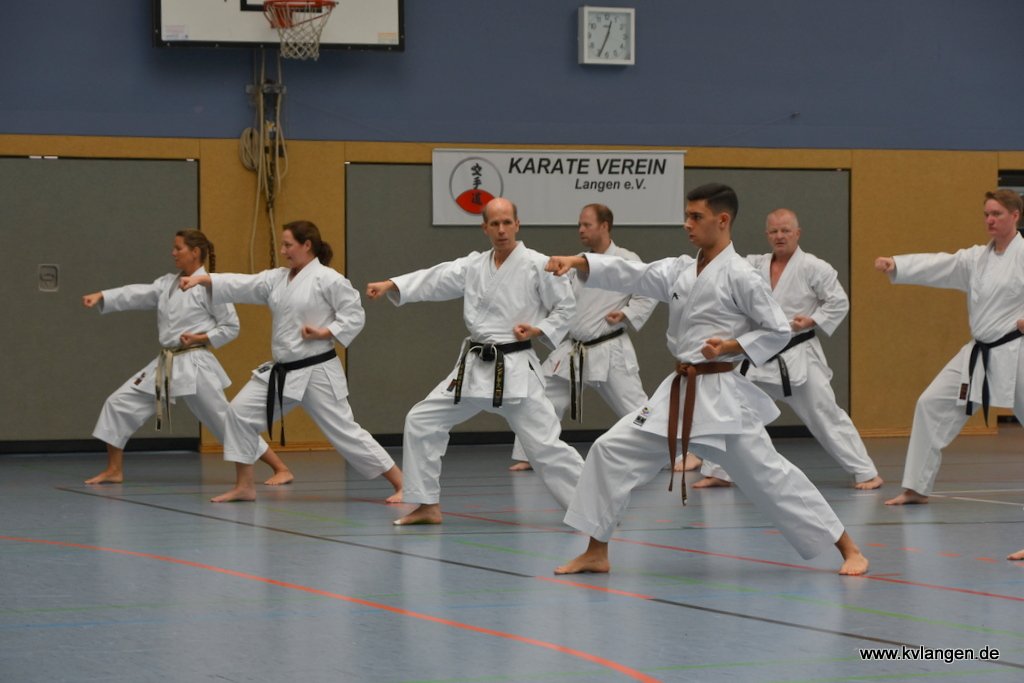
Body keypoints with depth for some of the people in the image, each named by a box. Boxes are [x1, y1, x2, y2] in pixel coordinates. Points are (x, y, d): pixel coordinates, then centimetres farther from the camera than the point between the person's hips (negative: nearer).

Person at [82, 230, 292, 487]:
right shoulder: (168, 283, 11)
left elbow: (231, 327, -7)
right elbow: (136, 295, 1)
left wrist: (200, 338, -17)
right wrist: (101, 297, -11)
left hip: (195, 365, -7)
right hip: (166, 364, 7)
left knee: (225, 420, -6)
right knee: (119, 403, 1)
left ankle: (281, 469, 2)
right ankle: (114, 470, 12)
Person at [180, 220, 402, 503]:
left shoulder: (328, 279, -11)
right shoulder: (277, 279, 8)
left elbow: (355, 316, -11)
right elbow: (239, 286, 1)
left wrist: (324, 333, -22)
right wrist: (202, 279, -10)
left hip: (317, 373, -7)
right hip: (282, 372, 7)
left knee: (344, 432, -7)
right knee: (240, 412, 0)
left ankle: (402, 485, 2)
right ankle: (244, 486, 10)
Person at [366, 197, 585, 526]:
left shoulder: (537, 265, -6)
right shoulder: (473, 266, 7)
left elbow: (566, 307, 0)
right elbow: (434, 281, -2)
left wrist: (539, 329, -15)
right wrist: (391, 285, -15)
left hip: (516, 369, -6)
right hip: (474, 367, 6)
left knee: (544, 443, -10)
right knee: (421, 422, 4)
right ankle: (427, 505, 13)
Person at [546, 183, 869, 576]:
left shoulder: (739, 276, -11)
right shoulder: (680, 271, 9)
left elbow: (778, 331, -7)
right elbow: (629, 276, 1)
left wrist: (732, 346, -19)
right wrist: (578, 262, -12)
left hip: (721, 395, -7)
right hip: (678, 393, 7)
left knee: (768, 475, -7)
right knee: (611, 451, 0)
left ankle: (849, 550, 3)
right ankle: (596, 553, 10)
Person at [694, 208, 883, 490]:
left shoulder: (813, 268, -8)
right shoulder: (755, 266, 6)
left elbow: (839, 302, -5)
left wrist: (812, 321, -18)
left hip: (799, 357, -5)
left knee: (827, 416, -4)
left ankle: (866, 473, 5)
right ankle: (718, 472, 15)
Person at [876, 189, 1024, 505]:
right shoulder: (975, 258, 9)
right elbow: (936, 266, 0)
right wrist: (894, 264, -14)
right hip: (979, 354, 6)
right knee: (932, 404, -1)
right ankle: (917, 488, 6)